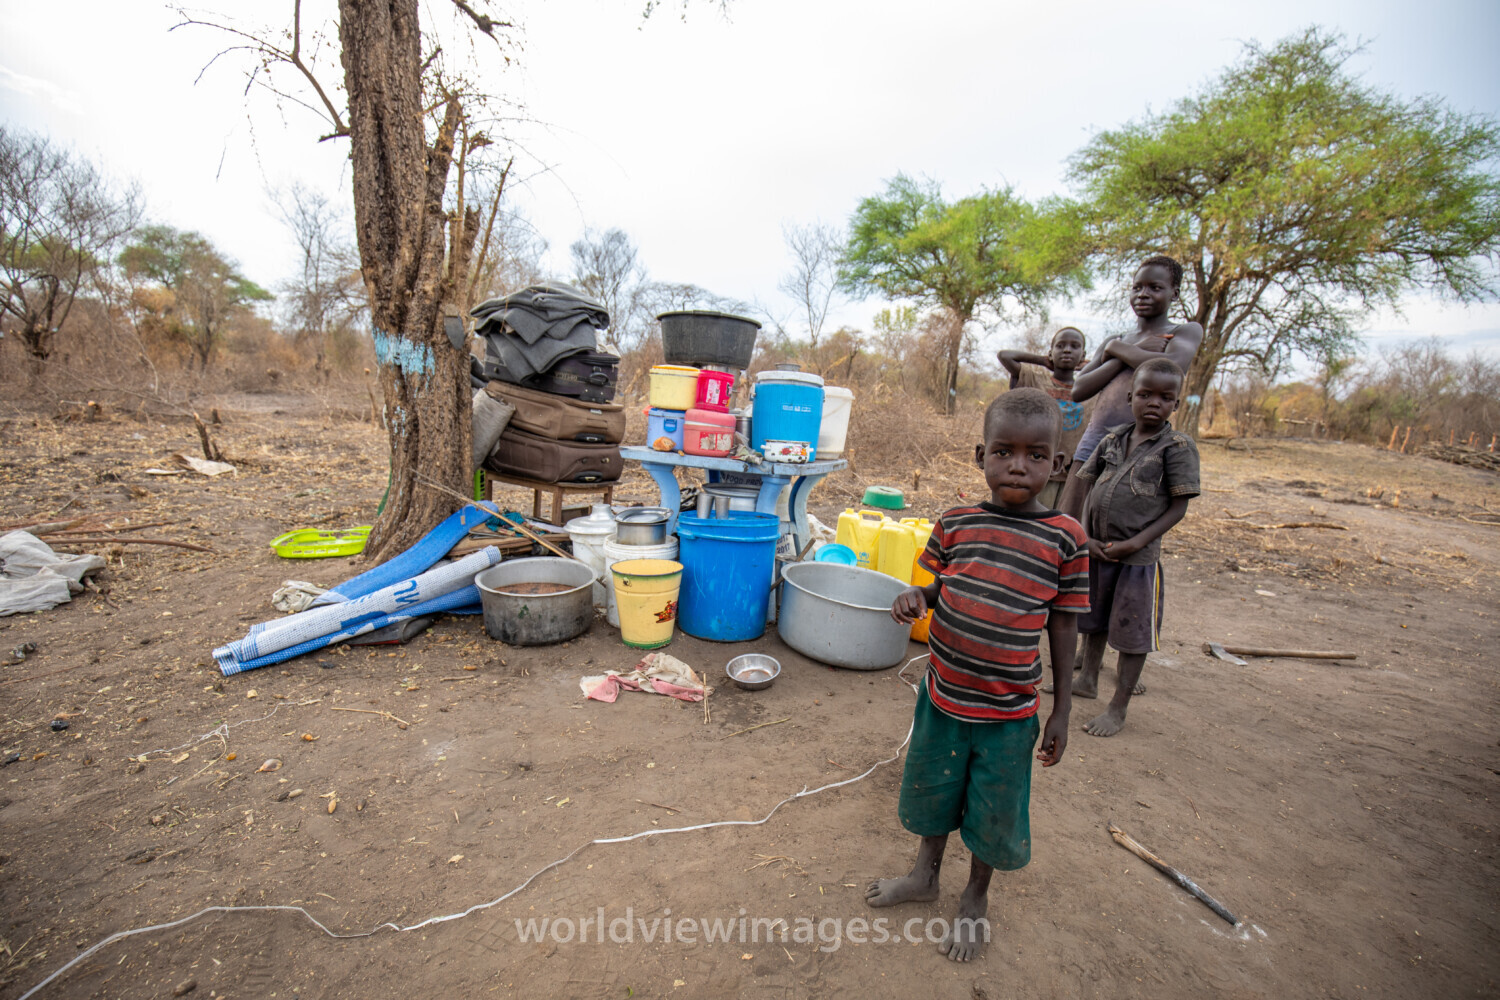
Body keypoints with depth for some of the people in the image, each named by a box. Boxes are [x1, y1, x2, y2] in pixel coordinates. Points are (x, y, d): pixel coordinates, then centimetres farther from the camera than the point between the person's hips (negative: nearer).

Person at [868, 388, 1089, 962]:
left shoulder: (1065, 538, -10)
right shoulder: (957, 523, -5)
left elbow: (1063, 627, -3)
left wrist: (1061, 711, 0)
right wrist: (915, 596, -16)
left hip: (1009, 710, -2)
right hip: (943, 695, 2)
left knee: (993, 811, 17)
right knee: (933, 787, 22)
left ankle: (976, 897, 47)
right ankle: (926, 874, 51)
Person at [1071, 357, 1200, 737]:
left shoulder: (1178, 446, -8)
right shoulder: (1113, 439, 5)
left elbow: (1178, 506, -10)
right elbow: (1087, 487, 7)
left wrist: (1138, 541, -19)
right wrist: (1086, 537, -4)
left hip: (1138, 557, -5)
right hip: (1096, 550, 5)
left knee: (1132, 632, 6)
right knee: (1094, 620, 20)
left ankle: (1119, 707, 20)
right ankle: (1088, 680, 41)